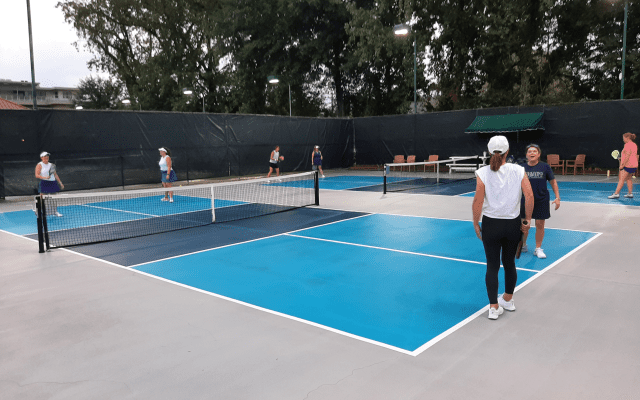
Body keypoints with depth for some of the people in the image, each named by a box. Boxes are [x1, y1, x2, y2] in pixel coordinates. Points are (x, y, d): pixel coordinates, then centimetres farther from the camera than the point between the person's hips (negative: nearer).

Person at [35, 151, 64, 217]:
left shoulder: (51, 165, 14)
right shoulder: (40, 165, -1)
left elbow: (55, 174, 17)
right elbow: (37, 175, -10)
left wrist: (60, 183, 14)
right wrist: (45, 177, -26)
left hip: (53, 183, 5)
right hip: (44, 183, -5)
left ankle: (54, 211, 17)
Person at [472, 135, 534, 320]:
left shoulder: (483, 173, -10)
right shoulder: (518, 171, -4)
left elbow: (477, 203, -12)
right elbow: (529, 196, -8)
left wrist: (476, 224, -2)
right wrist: (527, 220, 2)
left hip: (491, 224, -2)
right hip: (513, 224, 2)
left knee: (492, 266, 8)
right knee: (510, 263, 19)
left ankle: (494, 307, 12)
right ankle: (508, 300, 37)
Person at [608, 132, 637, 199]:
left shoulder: (628, 144, -13)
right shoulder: (634, 145, 17)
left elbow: (628, 155, -21)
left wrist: (622, 165, -20)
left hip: (628, 165, -10)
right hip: (634, 165, 10)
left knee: (621, 179, -10)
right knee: (628, 179, 18)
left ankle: (616, 193, -14)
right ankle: (630, 193, 19)